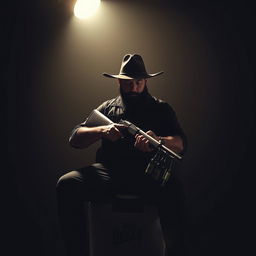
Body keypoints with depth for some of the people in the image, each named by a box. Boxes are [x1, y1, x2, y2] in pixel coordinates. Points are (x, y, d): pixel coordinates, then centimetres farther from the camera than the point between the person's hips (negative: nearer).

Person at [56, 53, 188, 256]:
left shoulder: (161, 109, 17)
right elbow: (75, 138, 13)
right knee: (66, 184, -25)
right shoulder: (107, 108, 22)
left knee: (173, 190, -36)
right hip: (109, 170, 2)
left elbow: (181, 144, 3)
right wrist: (101, 131, -10)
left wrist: (159, 141, -21)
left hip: (149, 171, -2)